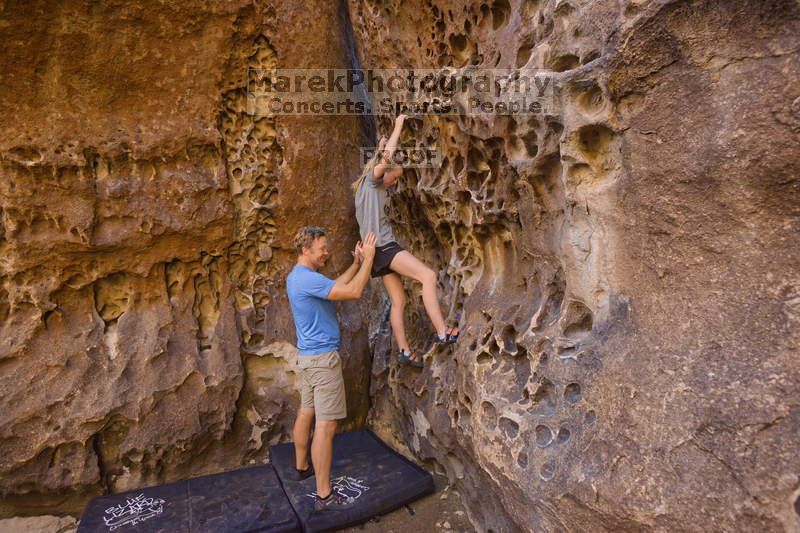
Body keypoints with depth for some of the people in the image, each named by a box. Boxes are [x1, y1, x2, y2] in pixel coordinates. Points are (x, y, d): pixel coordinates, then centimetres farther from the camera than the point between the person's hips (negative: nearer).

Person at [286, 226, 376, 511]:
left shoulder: (298, 276, 12)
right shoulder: (307, 278, -21)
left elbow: (335, 285, 20)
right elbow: (354, 292, -25)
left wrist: (356, 263, 14)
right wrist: (368, 259, -16)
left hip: (307, 357, 11)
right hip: (323, 359, -10)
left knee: (306, 412, 21)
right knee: (325, 426, -5)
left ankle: (302, 466, 38)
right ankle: (324, 495, 2)